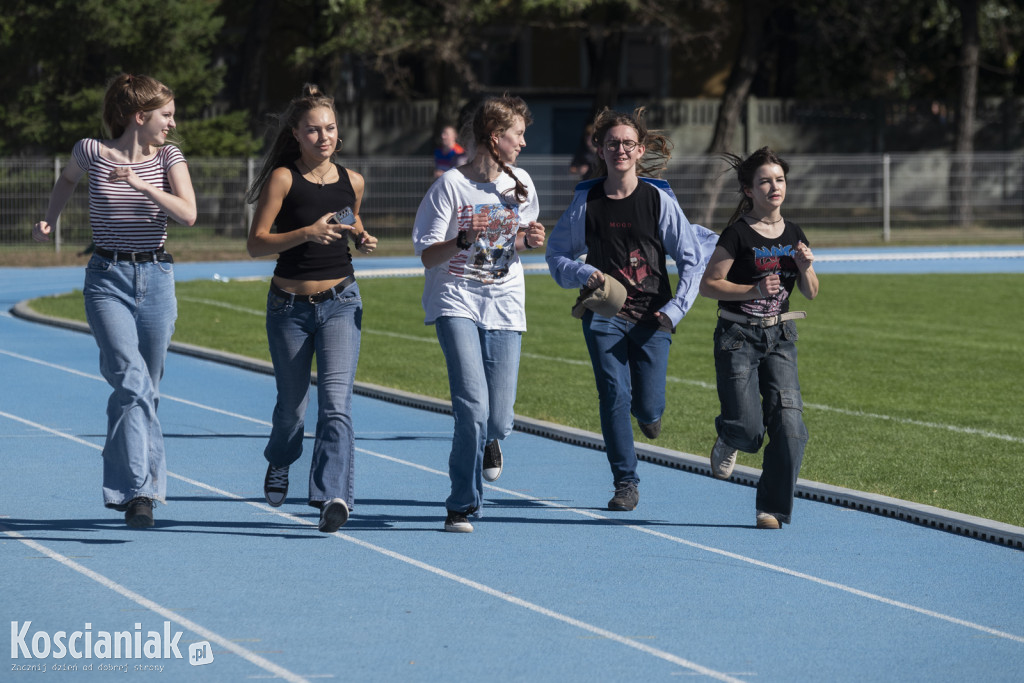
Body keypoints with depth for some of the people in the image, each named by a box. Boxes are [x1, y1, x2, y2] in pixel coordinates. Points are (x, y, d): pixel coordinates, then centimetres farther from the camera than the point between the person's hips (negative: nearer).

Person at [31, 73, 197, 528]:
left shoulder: (168, 158, 2)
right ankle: (138, 491, -23)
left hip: (156, 280, 3)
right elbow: (68, 178, 22)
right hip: (107, 280, -3)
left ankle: (136, 485, 23)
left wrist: (143, 185, -23)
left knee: (145, 389, 8)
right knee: (132, 381, -19)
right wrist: (49, 221, 11)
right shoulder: (92, 152, -2)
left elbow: (188, 214, -13)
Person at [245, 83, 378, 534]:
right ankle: (279, 466, 42)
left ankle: (333, 495, -22)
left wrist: (362, 239, 1)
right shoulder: (283, 179, -7)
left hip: (340, 302, 1)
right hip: (289, 305, -1)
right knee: (292, 406, 11)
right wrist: (307, 233, -24)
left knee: (336, 399, -16)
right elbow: (256, 243, -11)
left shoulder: (351, 181, 4)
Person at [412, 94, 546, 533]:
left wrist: (531, 241, -3)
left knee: (498, 420, -1)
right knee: (472, 406, -19)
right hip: (456, 302, -4)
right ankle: (463, 507, -5)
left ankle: (487, 441, 39)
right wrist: (464, 239, -26)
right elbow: (427, 255, -8)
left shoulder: (521, 184, 6)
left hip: (504, 305, 4)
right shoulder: (451, 186, -9)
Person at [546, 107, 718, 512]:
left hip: (651, 317, 0)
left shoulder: (658, 200, -2)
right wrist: (585, 275, -10)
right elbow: (557, 255, 10)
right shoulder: (586, 201, 1)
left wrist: (675, 308, -9)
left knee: (647, 406, -2)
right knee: (614, 395, -13)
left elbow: (692, 258, 2)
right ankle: (625, 483, -2)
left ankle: (648, 412, 38)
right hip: (604, 314, 0)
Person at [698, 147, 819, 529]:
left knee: (789, 425, -9)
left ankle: (773, 508, 2)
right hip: (738, 337, -4)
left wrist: (806, 266, -9)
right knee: (750, 429, -9)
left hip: (779, 337, 4)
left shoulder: (793, 235, 6)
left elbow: (811, 293, 11)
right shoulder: (738, 235, -11)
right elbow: (708, 284, -10)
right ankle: (728, 440, 30)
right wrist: (754, 291, -21)